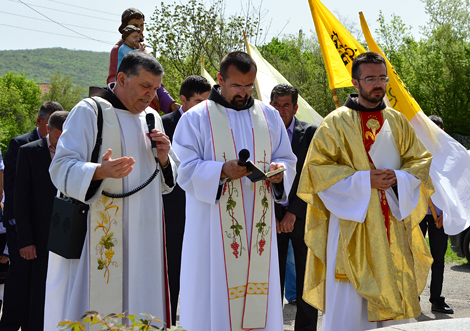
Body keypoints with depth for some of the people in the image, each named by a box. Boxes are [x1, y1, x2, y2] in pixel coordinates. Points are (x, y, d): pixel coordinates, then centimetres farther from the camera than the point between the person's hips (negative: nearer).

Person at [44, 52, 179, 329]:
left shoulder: (152, 118, 16)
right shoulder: (90, 111, -4)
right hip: (100, 238, -6)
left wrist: (163, 159, 0)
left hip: (143, 238, 6)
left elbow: (168, 180, 22)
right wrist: (99, 172, -31)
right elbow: (62, 168, -12)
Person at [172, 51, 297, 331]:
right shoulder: (197, 118, 1)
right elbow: (185, 169, -5)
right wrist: (222, 171, -21)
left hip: (259, 227, 4)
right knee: (215, 292, -4)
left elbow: (288, 160, 16)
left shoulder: (270, 116, 14)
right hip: (214, 229, -4)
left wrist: (279, 170, -7)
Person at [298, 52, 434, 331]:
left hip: (393, 224, 4)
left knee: (393, 295, 5)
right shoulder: (337, 123, -1)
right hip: (352, 226, -4)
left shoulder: (398, 122, 12)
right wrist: (364, 180, -15)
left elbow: (420, 161, 13)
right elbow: (318, 167, -6)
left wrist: (398, 178, -9)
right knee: (348, 301, -5)